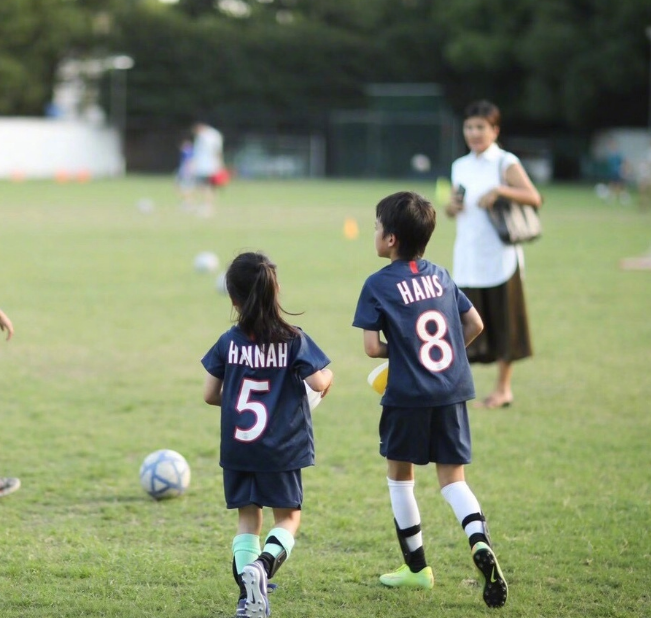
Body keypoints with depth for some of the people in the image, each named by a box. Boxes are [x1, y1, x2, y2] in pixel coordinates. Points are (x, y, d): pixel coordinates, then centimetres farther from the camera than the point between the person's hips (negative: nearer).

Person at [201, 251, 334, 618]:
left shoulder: (228, 343, -2)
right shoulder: (293, 340, -9)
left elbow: (210, 395, 2)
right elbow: (318, 382, -15)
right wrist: (328, 376, 8)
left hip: (237, 447, 2)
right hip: (282, 447, -2)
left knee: (248, 519, 13)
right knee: (288, 517, 9)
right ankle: (265, 564, -20)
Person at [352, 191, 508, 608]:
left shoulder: (379, 285, -6)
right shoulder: (441, 276, 10)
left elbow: (373, 347, -11)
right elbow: (475, 325, 12)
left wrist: (397, 351, 9)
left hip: (408, 395, -4)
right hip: (453, 392, 4)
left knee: (400, 473, 15)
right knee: (453, 477, 8)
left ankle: (417, 566, 20)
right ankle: (480, 542, -20)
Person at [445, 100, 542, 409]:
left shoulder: (506, 163, -4)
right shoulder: (460, 167, 12)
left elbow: (534, 198, -13)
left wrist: (500, 190, -25)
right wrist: (451, 207, -4)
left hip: (500, 258, -4)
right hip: (467, 258, 4)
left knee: (503, 322, 2)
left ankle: (503, 388, 11)